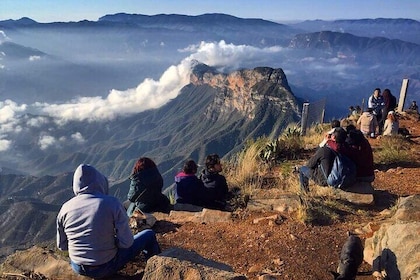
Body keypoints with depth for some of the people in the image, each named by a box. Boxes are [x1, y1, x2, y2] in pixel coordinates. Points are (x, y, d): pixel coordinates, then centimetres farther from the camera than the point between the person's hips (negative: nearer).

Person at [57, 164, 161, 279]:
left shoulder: (65, 208, -9)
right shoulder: (112, 203, -21)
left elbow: (62, 246, 3)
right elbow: (126, 242, -19)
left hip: (77, 268, 5)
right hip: (106, 267, -4)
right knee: (149, 234, 14)